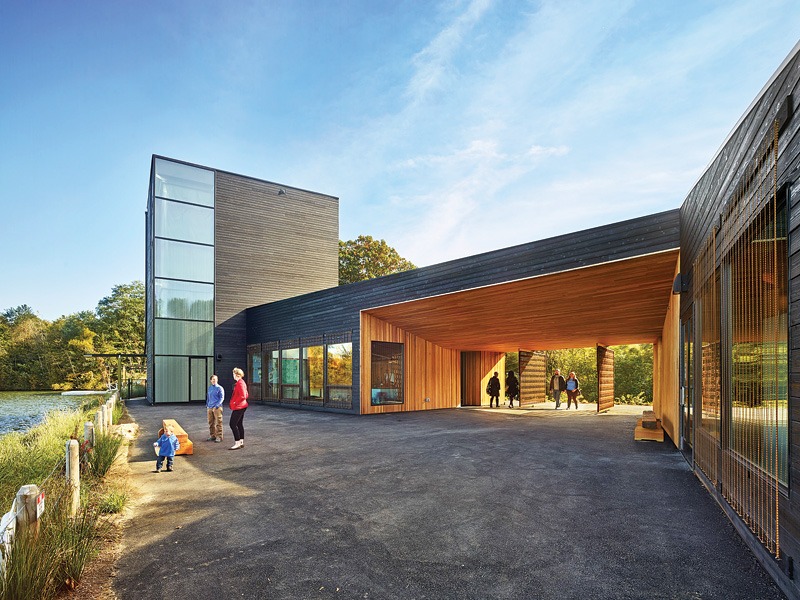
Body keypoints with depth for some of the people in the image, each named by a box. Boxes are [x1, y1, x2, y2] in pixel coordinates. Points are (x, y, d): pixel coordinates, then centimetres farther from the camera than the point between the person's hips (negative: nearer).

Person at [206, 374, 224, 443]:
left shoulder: (219, 388, -3)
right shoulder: (209, 388, 14)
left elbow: (222, 398, -7)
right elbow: (208, 397, 23)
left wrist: (217, 405, -16)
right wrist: (207, 405, 15)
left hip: (217, 408, -6)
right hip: (209, 408, 6)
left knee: (218, 423, -4)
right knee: (211, 422, 10)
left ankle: (219, 437, 0)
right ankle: (212, 436, 21)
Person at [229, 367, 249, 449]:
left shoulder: (240, 383, -18)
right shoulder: (241, 382, 15)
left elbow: (243, 396, -26)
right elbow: (246, 395, 22)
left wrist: (235, 402, -16)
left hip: (238, 407, -11)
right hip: (241, 406, 11)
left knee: (233, 424, -8)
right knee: (239, 424, 14)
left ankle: (237, 443, -6)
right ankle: (241, 442, 19)